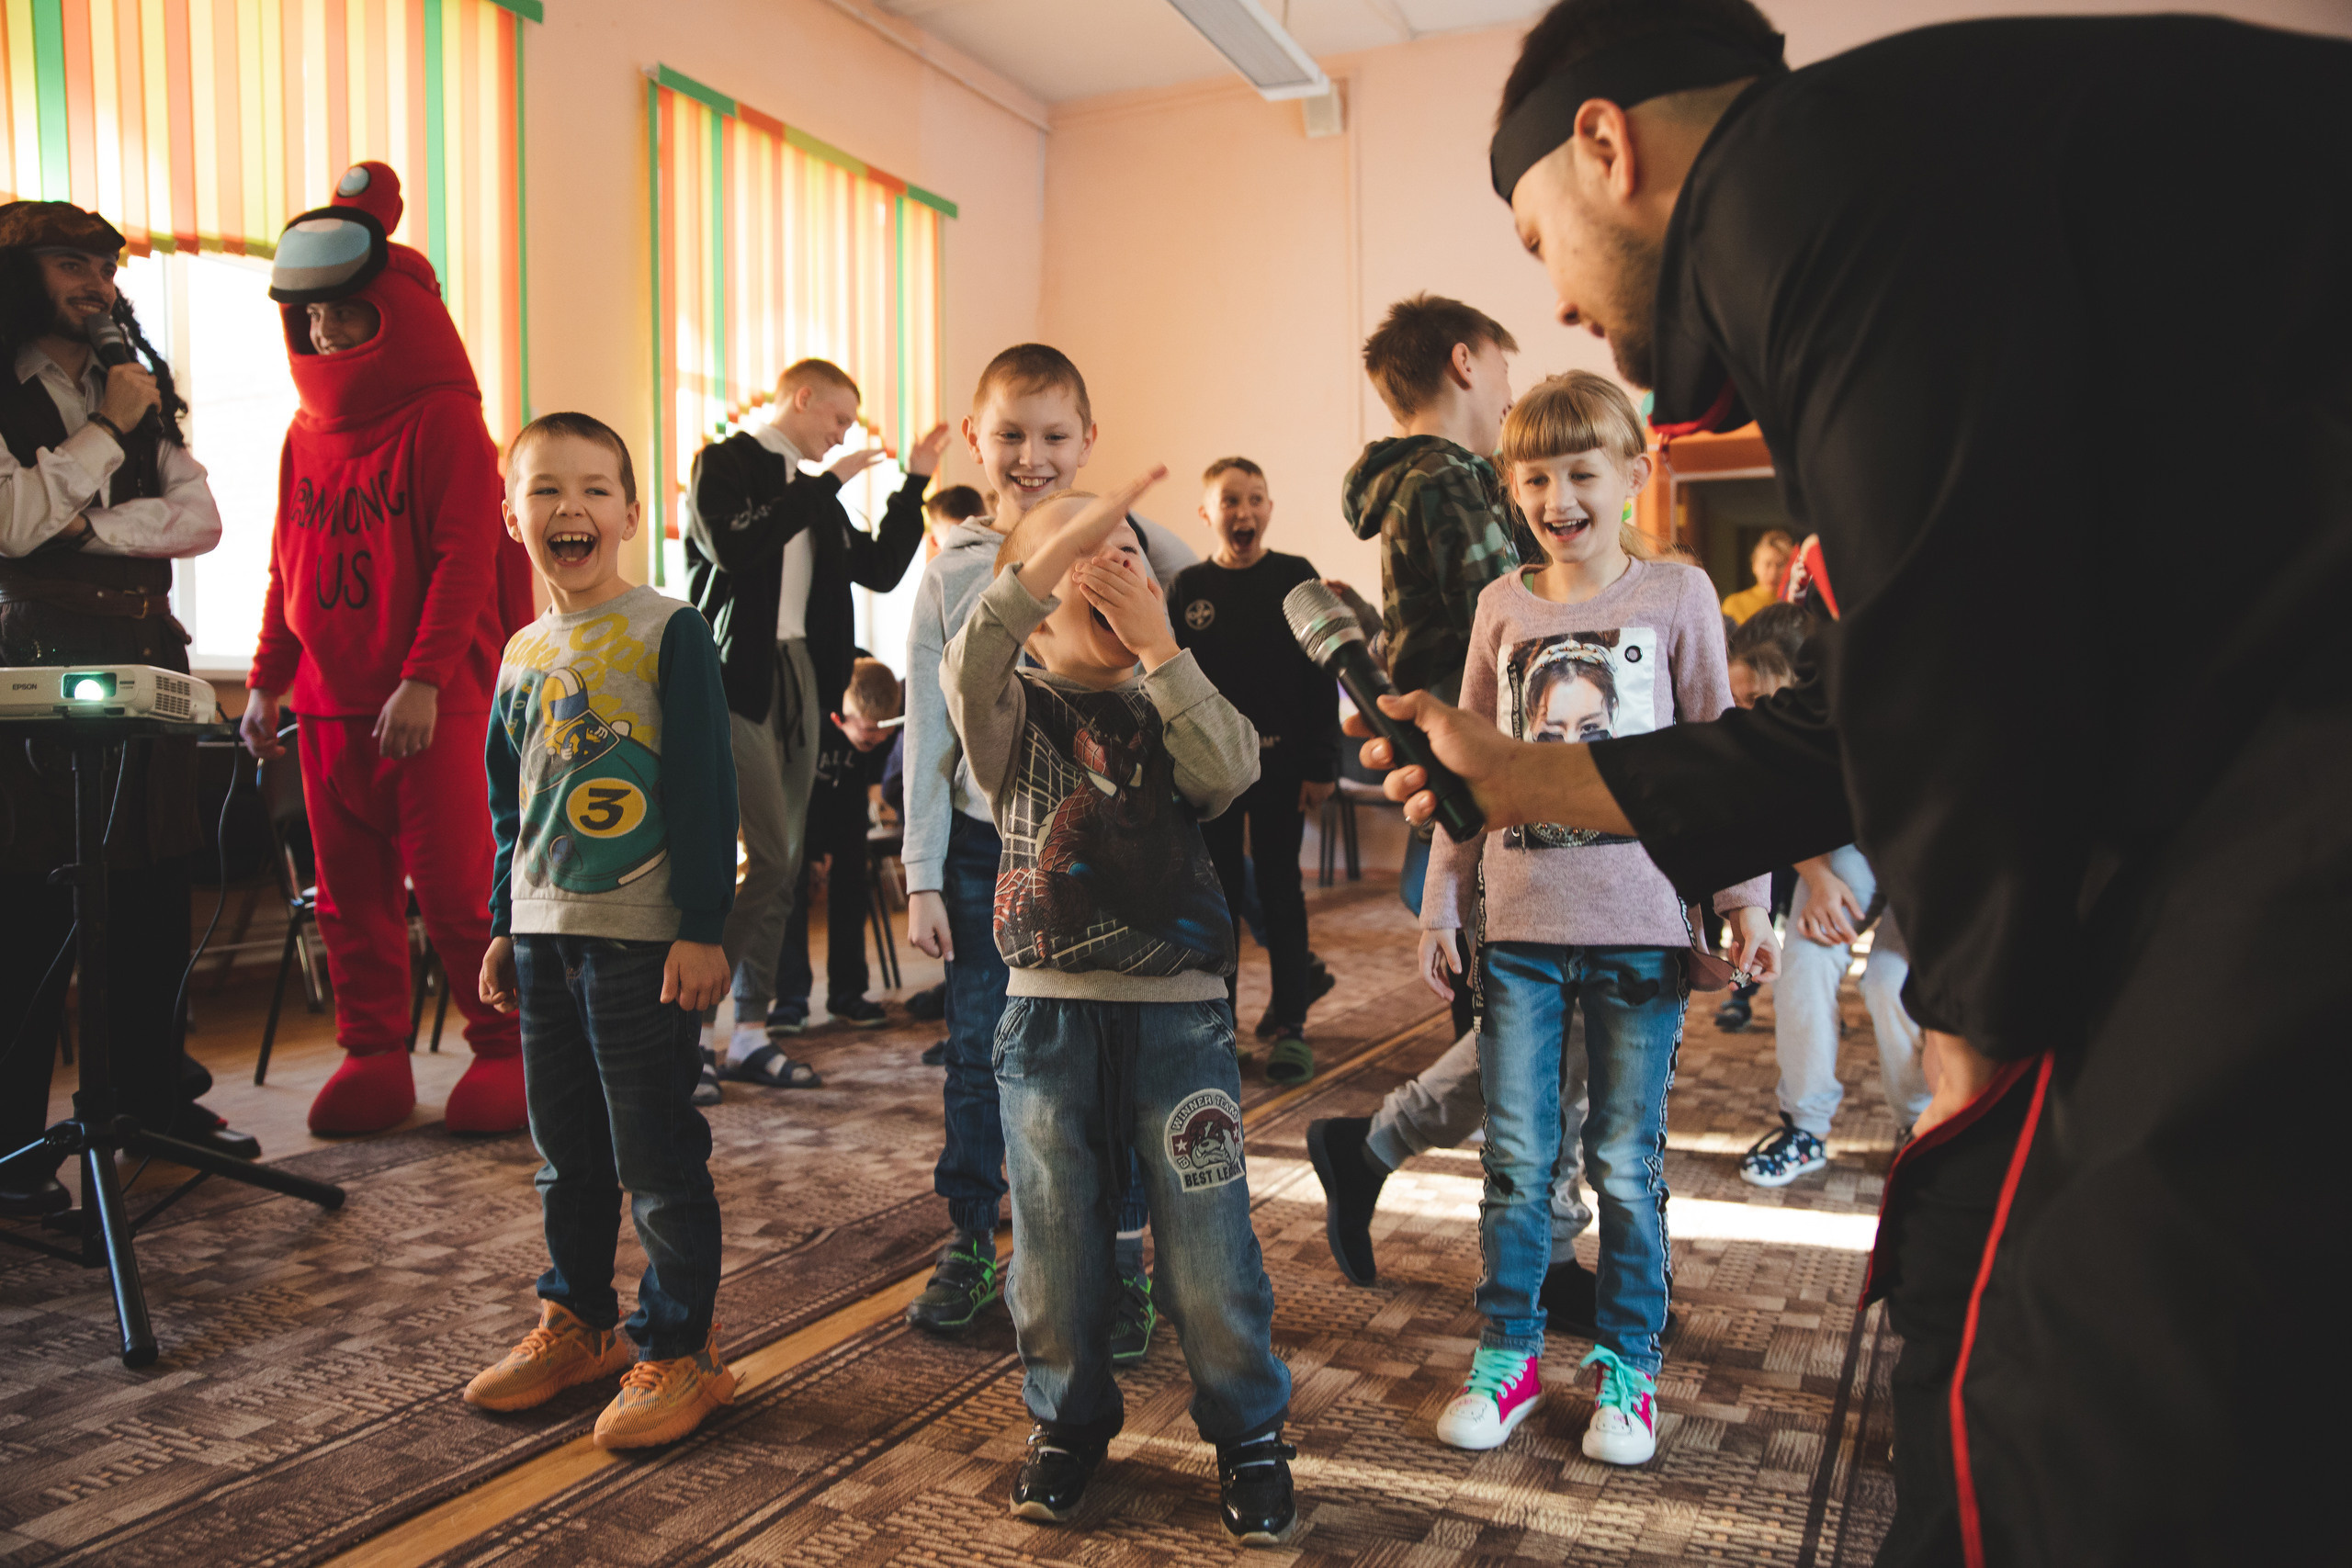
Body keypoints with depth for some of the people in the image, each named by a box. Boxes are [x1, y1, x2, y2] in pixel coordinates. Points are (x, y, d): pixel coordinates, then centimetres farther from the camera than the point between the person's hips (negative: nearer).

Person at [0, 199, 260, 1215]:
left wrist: (90, 525, -7)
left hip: (145, 651, 6)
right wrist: (106, 433, -7)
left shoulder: (140, 393, 18)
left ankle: (154, 1089, 21)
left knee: (156, 884, 8)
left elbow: (200, 520, 7)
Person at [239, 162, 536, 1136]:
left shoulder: (444, 421, -4)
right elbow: (286, 568, 21)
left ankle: (504, 1049, 8)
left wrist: (423, 681, -19)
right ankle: (372, 1058, 17)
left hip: (436, 701, -6)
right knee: (350, 893, 7)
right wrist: (265, 681, 15)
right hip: (327, 702, 6)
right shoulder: (306, 431, 16)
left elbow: (464, 558, -12)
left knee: (451, 884, -5)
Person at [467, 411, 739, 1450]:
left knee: (656, 1155, 2)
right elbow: (508, 806, 19)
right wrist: (503, 928, 19)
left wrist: (702, 928, -15)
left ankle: (679, 1351, 16)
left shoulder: (669, 632, -8)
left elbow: (706, 789, -11)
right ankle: (575, 1323, 34)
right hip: (546, 937, 7)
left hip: (644, 938, -6)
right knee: (565, 1149, 17)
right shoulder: (522, 653, 11)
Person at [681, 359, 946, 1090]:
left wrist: (915, 481, 14)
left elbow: (880, 569, 18)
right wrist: (827, 481, -14)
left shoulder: (816, 494, 21)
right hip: (739, 674, -7)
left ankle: (750, 1033, 12)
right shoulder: (723, 462, 0)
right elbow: (733, 546, -18)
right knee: (767, 856, -13)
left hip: (800, 676, 7)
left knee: (783, 861, 5)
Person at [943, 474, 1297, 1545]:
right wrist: (1059, 542, -28)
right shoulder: (1018, 717, 0)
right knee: (1055, 1242, 13)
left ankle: (1247, 1428, 26)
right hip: (1050, 1015, 0)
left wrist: (1162, 648, -16)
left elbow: (1233, 768, -15)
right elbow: (968, 667, -23)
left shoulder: (1171, 712, 6)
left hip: (1178, 1013, 1)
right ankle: (1070, 1420, 35)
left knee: (1208, 1238, 5)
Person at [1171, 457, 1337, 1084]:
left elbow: (1321, 678, -2)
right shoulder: (1187, 588, 4)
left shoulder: (1296, 578, -1)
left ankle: (1291, 1027, 13)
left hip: (1280, 761, -2)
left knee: (1280, 889, 4)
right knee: (1217, 891, 8)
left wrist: (1321, 765, -6)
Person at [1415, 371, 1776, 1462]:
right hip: (1519, 929, 2)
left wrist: (1745, 896, -1)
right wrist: (1442, 903, 8)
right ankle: (1507, 1355, 24)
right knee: (1514, 1159, 8)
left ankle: (1627, 1367, 25)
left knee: (1626, 1162, 8)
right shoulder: (1502, 606, 7)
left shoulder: (1677, 595, 1)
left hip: (1640, 928, -2)